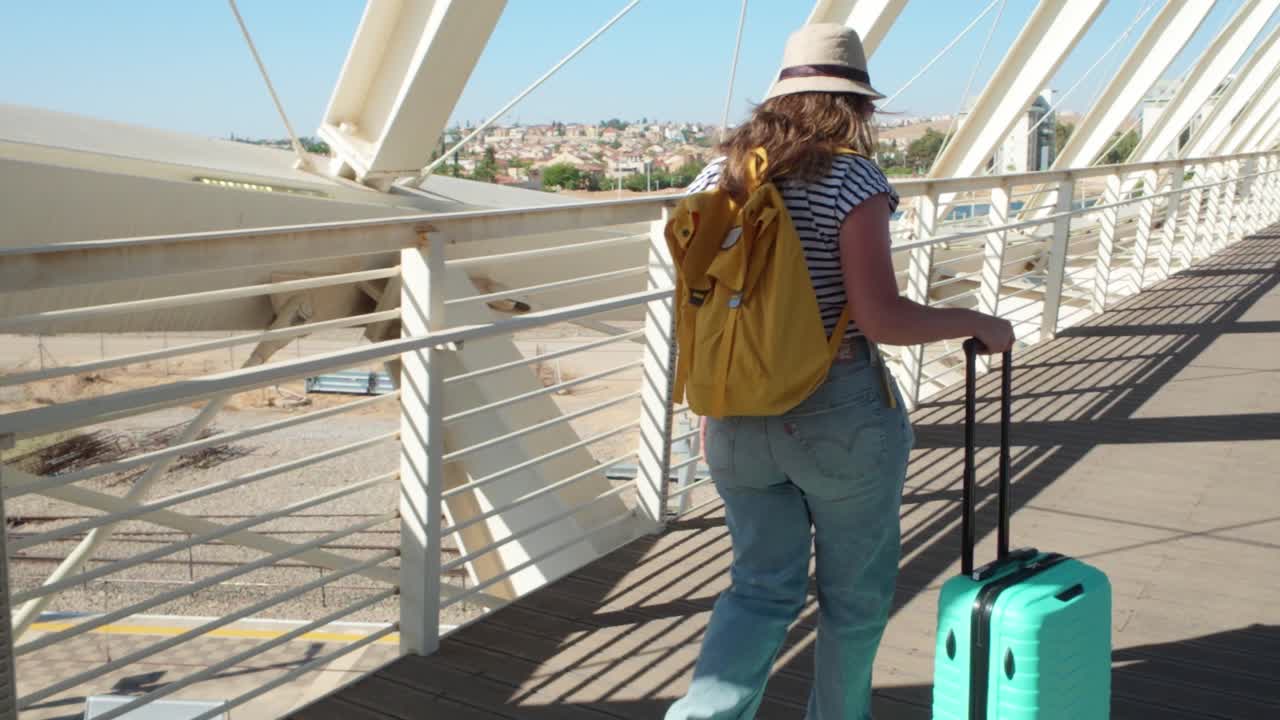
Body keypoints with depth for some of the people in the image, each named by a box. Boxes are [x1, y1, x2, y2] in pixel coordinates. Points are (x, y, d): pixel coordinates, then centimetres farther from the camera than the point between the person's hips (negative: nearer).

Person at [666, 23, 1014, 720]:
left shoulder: (718, 174, 3)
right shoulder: (851, 180, -13)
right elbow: (880, 319, -19)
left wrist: (711, 407, 16)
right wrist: (975, 322, -3)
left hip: (741, 419, 5)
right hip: (839, 415, -4)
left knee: (761, 586, 17)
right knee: (855, 591, 17)